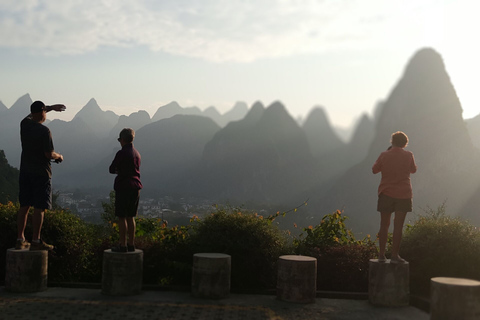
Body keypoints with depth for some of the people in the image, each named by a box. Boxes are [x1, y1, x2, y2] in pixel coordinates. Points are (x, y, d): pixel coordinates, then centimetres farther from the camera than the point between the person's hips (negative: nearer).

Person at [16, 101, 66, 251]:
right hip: (41, 173, -6)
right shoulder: (44, 131, -16)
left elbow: (32, 114, 27)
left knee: (24, 206, 11)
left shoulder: (24, 124, 3)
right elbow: (49, 154, -18)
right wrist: (59, 156, 3)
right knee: (39, 208, -2)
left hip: (25, 171, 7)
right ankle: (36, 241, 1)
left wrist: (51, 107, 32)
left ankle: (20, 240, 14)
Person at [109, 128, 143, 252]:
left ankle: (123, 245, -2)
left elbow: (111, 169, -9)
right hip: (135, 187, 7)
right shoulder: (137, 154, 11)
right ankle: (131, 244, 15)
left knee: (122, 217, -2)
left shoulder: (122, 153, -12)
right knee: (131, 217, 12)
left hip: (123, 187, -7)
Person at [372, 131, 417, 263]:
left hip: (386, 193, 1)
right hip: (403, 194, -1)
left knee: (384, 225, 9)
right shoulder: (408, 155, -3)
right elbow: (413, 169, 13)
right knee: (398, 226, 2)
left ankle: (382, 254, 11)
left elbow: (374, 170, 8)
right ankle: (395, 255, 0)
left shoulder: (384, 155, -3)